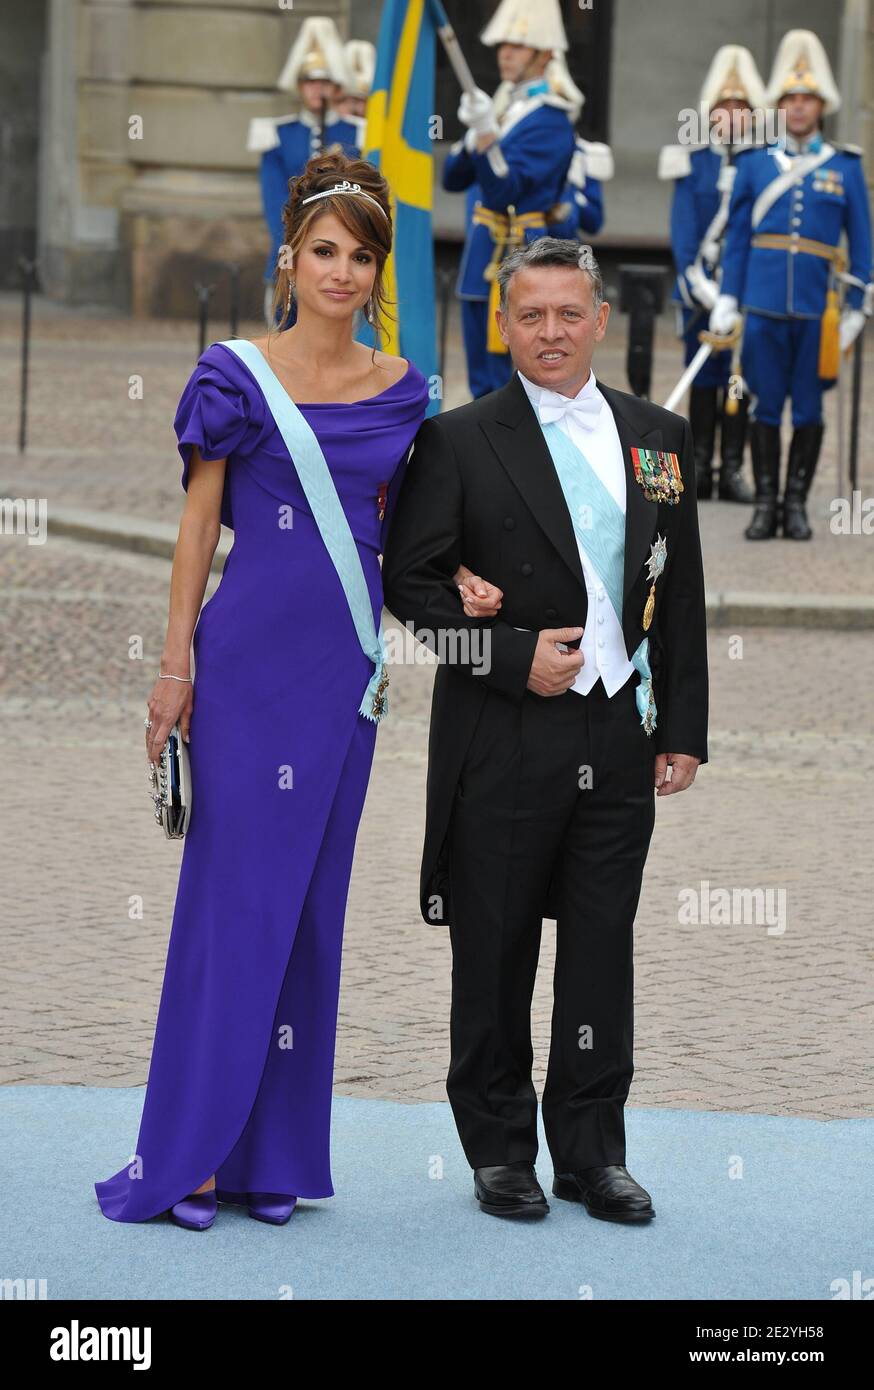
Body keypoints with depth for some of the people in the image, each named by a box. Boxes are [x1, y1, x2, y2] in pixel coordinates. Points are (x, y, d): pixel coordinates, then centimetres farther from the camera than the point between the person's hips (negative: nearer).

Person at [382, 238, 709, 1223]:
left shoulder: (659, 438, 10)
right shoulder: (460, 441, -3)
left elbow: (682, 597, 12)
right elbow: (408, 582, -4)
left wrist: (684, 728, 8)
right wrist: (512, 656, -13)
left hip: (620, 734, 3)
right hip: (505, 740, -3)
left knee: (603, 945, 6)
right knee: (496, 950, 5)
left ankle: (590, 1150, 16)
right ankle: (499, 1150, 17)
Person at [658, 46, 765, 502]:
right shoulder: (692, 162, 5)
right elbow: (683, 229, 0)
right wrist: (696, 281, -11)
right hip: (701, 288, 0)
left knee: (739, 379, 1)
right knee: (703, 379, 5)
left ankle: (732, 471, 6)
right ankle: (700, 468, 10)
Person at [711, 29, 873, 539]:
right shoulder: (755, 162, 7)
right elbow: (737, 235, 9)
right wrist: (727, 300, 3)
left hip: (818, 304, 0)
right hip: (763, 300, 0)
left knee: (809, 407, 4)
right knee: (766, 405, 3)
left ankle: (796, 504, 13)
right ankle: (766, 502, 10)